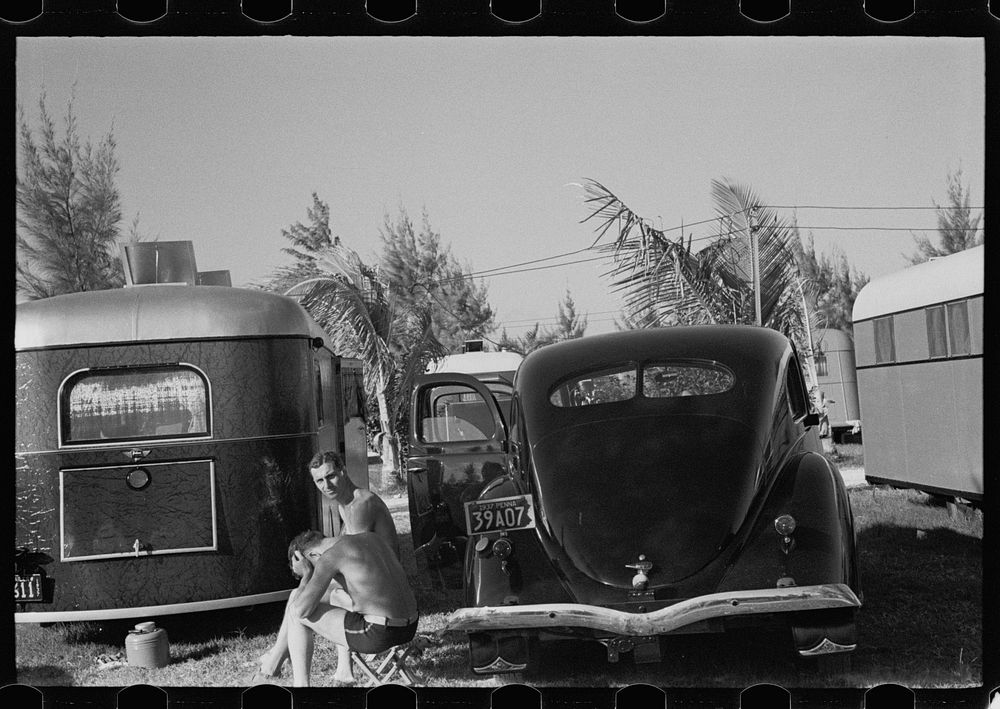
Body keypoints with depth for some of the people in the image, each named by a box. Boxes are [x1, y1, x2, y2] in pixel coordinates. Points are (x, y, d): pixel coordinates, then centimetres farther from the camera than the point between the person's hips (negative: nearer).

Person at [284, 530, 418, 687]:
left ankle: (301, 686, 12)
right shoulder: (372, 537, 14)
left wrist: (306, 574, 5)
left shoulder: (329, 557, -10)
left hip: (379, 635, -8)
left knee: (295, 613, 8)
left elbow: (301, 610, -13)